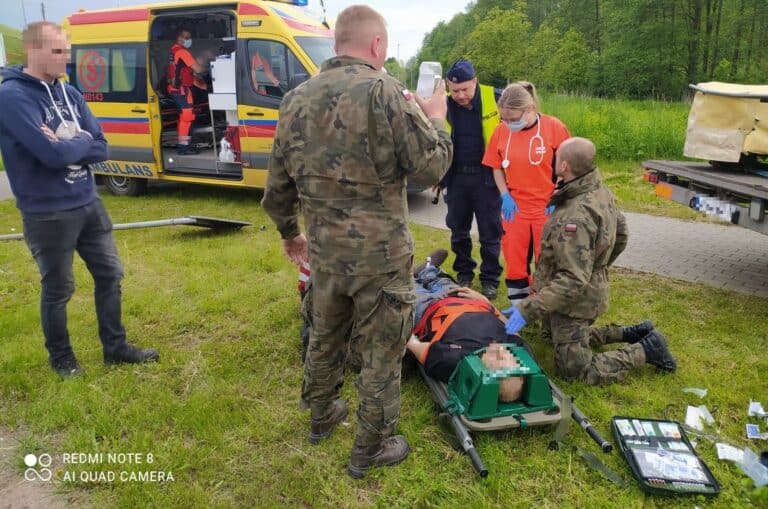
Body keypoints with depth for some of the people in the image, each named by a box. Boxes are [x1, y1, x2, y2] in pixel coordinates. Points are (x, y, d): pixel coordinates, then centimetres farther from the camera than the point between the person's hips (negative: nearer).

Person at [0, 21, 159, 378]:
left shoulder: (70, 93, 7)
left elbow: (100, 148, 1)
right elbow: (52, 154, -26)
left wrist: (66, 145, -15)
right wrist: (81, 142, -8)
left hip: (88, 204, 7)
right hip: (47, 214, -7)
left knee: (110, 274, 14)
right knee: (58, 289, 8)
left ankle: (115, 347, 30)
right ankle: (61, 358, 30)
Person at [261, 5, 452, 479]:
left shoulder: (296, 99, 5)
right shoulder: (384, 92, -14)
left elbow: (279, 184, 10)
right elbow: (431, 168, -11)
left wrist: (289, 231, 25)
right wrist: (435, 119, 6)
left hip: (325, 251, 6)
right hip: (380, 254, -6)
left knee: (325, 336, 25)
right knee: (381, 351, 10)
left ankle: (321, 414, 46)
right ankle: (371, 449, 25)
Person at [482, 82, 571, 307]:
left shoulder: (554, 127, -12)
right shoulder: (501, 130, -5)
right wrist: (505, 195, -3)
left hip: (547, 208, -2)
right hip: (515, 207, 3)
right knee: (514, 258, 9)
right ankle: (517, 305, 24)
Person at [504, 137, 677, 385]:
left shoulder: (576, 216, -32)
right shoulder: (601, 191, -3)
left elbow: (573, 281, -34)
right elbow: (620, 234, 12)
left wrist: (527, 310, -33)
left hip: (574, 302, -9)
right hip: (591, 288, 9)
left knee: (576, 370, 4)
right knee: (573, 336, 32)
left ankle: (646, 350, 7)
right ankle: (631, 334, 27)